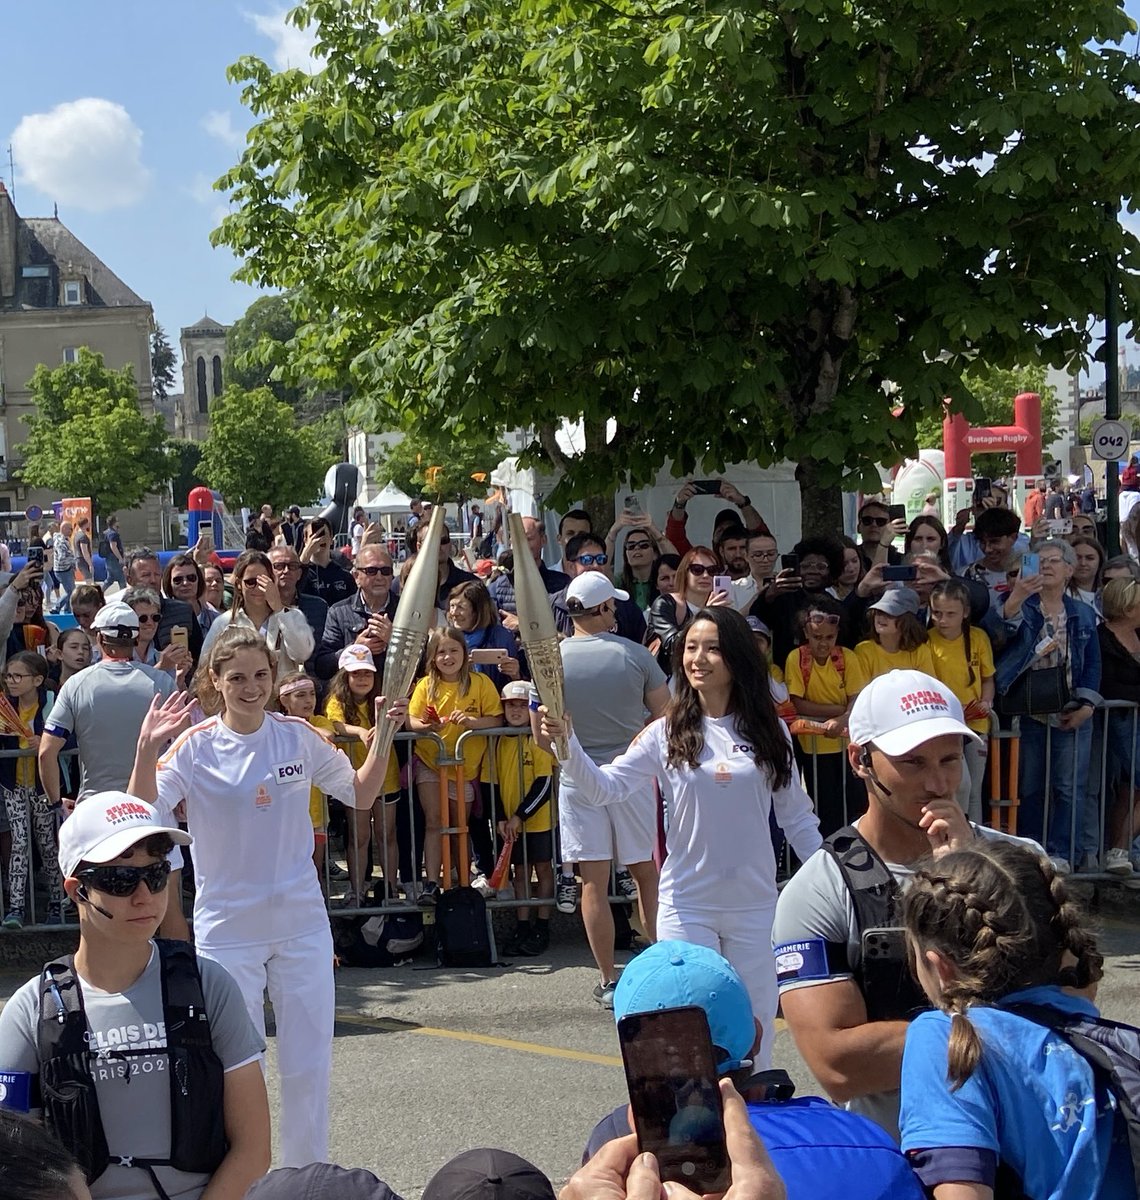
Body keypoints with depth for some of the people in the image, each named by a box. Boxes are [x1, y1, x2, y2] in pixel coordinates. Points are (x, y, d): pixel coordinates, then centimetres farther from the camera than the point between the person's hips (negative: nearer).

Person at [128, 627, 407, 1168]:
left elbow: (361, 794, 9)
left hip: (302, 925, 2)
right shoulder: (194, 745, -8)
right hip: (227, 932, -2)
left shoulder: (299, 736, -1)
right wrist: (147, 749, -30)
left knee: (309, 1067, 8)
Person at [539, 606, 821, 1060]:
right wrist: (566, 746, -27)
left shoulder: (768, 731, 0)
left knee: (755, 1027, 11)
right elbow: (603, 787, -11)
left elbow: (796, 816, 6)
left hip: (755, 904, 1)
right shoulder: (668, 733, -3)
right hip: (686, 907, -1)